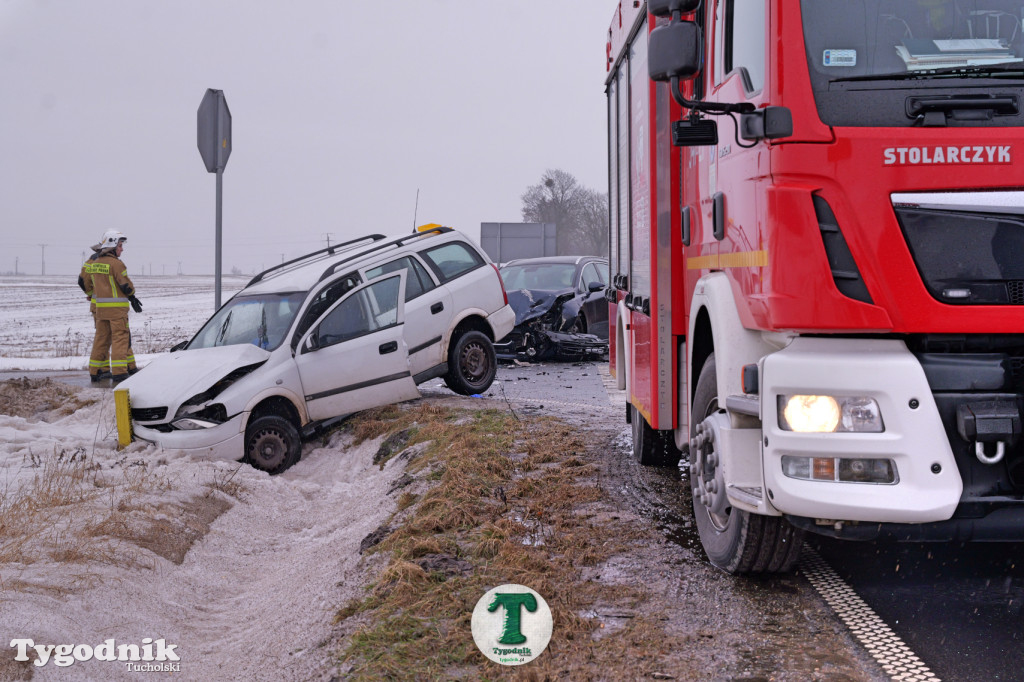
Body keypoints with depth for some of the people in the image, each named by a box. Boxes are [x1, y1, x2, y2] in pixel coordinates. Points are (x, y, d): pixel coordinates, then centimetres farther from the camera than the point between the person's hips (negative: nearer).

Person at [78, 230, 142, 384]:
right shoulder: (115, 263, -14)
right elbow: (125, 285, -13)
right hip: (116, 307, -7)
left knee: (102, 338, 15)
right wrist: (132, 297, 4)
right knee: (120, 337, -3)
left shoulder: (92, 261, 8)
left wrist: (92, 296, 28)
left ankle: (97, 371, 17)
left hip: (98, 306, 7)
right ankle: (119, 372, -8)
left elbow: (83, 281, 15)